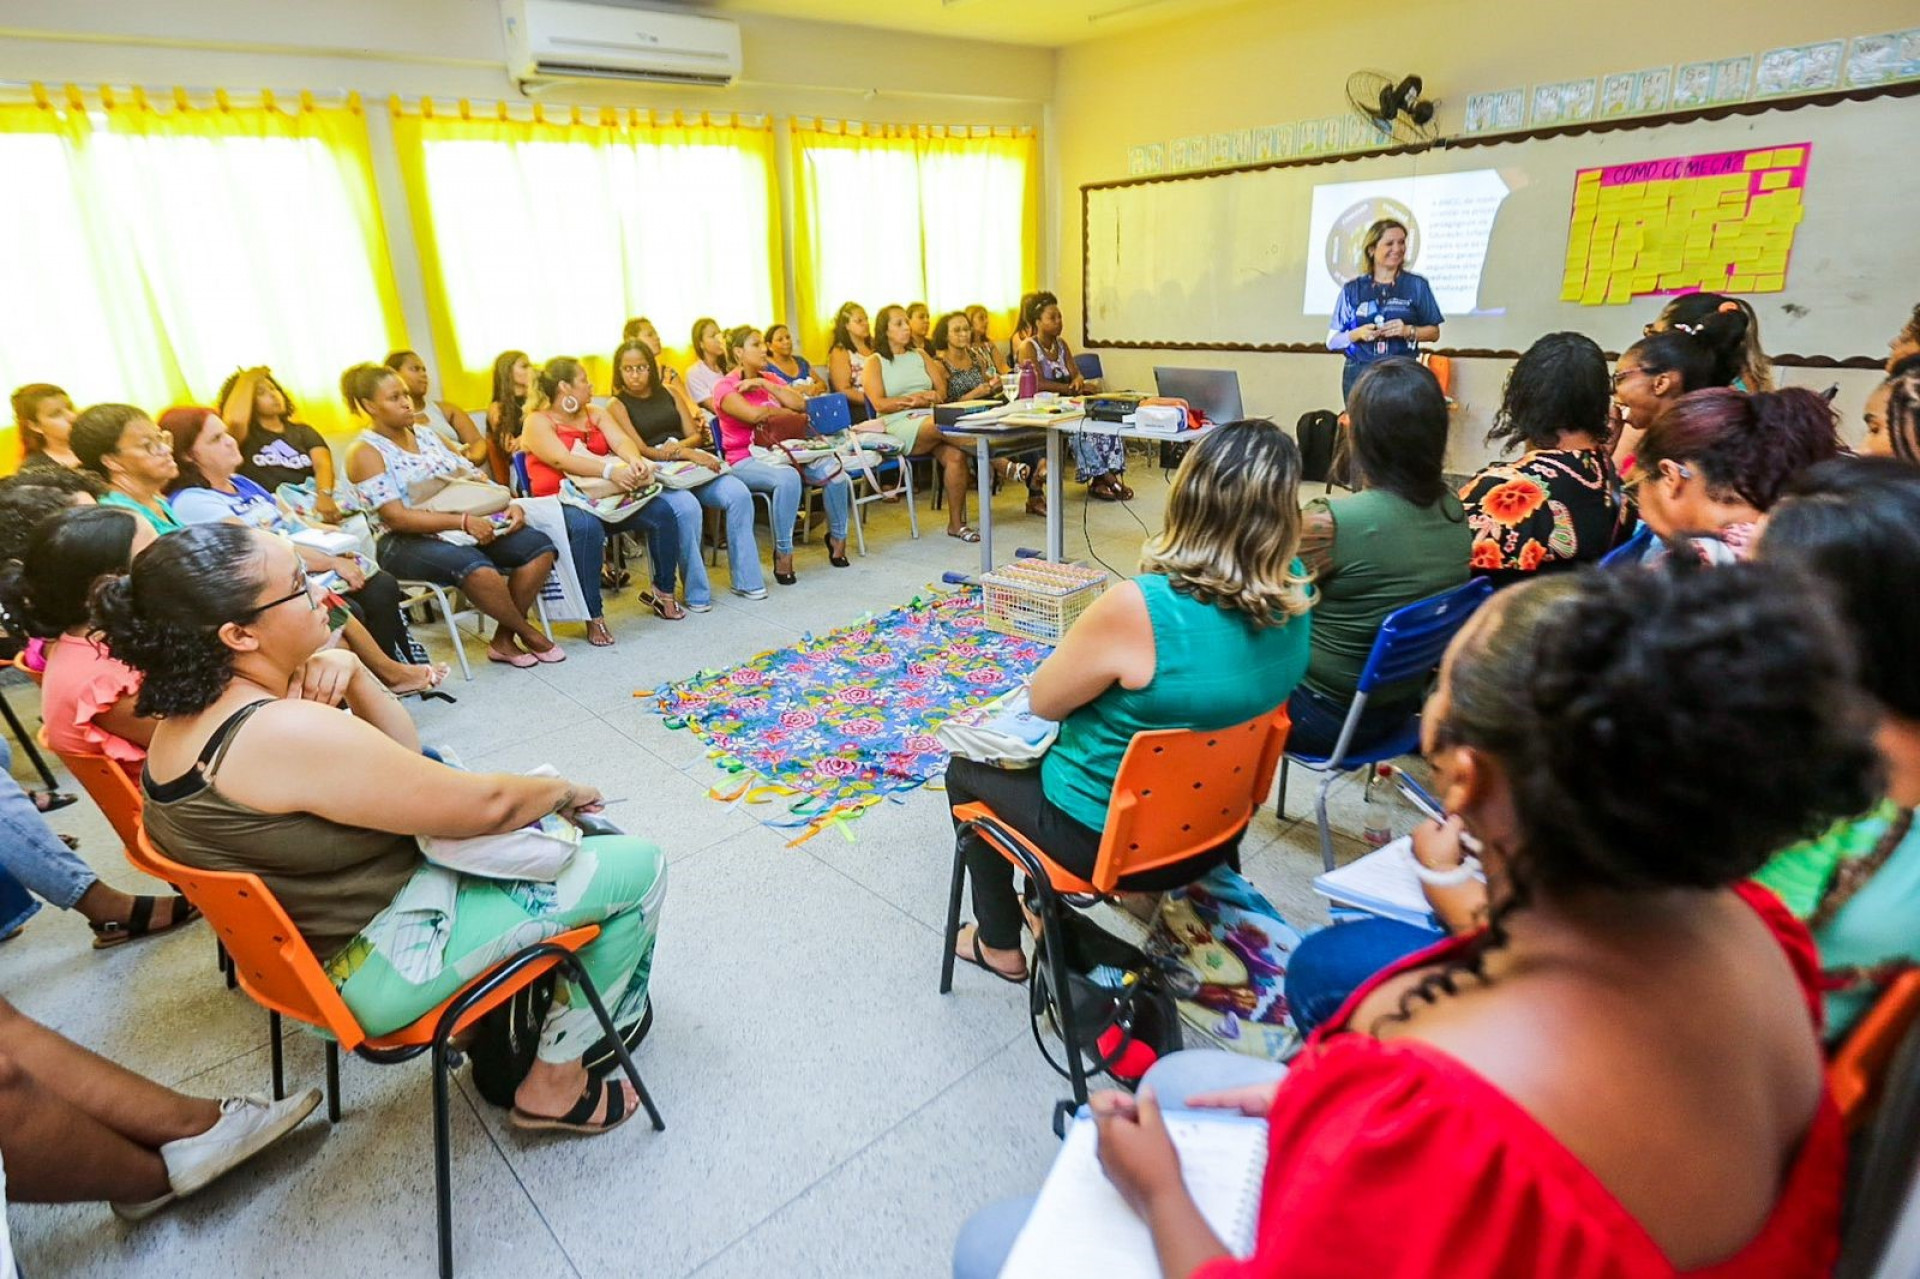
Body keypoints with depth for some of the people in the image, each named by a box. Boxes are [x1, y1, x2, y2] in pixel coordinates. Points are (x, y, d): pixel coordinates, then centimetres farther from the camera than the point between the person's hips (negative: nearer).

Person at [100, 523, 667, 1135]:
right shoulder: (289, 733, -32)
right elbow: (484, 804, -25)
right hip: (376, 966, -9)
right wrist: (564, 790, -5)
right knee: (639, 867, -6)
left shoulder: (189, 715, 0)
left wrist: (351, 672, -12)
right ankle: (555, 1081, 8)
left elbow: (403, 757, 5)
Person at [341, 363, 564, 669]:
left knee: (540, 545, -14)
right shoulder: (365, 452, -4)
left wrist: (508, 505, -7)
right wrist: (464, 522, -24)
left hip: (465, 527, 7)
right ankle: (528, 632, -12)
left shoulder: (425, 436, 16)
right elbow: (397, 517, -15)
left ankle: (503, 640, -9)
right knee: (475, 567, -37)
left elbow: (473, 478, 14)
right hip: (404, 543, -7)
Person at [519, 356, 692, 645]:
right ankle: (594, 618, -31)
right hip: (562, 503, -5)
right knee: (587, 527, -39)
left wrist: (635, 460, -26)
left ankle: (663, 594, -2)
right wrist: (610, 471, -34)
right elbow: (562, 460, -18)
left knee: (664, 512, -18)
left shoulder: (596, 415, 17)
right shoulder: (538, 422, 0)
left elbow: (621, 441, -1)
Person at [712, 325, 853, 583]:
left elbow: (800, 404, 1)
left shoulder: (769, 379, 17)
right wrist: (781, 408, -2)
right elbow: (754, 415, -19)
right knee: (788, 478, -37)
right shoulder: (725, 387, -2)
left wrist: (764, 385, -5)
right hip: (745, 461, -6)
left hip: (780, 452, 6)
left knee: (833, 468, -17)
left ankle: (837, 537, 2)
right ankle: (783, 553, -25)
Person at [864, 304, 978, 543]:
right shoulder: (875, 362, 10)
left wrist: (921, 400, -8)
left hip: (931, 418, 4)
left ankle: (956, 523, -22)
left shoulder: (920, 355, 23)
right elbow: (879, 404, -4)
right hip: (898, 427, -4)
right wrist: (914, 399, -14)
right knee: (940, 425, -37)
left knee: (955, 455, -28)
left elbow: (942, 392, 13)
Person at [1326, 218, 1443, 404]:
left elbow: (1434, 332, 9)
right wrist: (1358, 334, -12)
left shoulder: (1417, 285, 7)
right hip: (1359, 374, 1)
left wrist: (1408, 331, -9)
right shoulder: (1352, 289, 7)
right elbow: (1332, 341, 5)